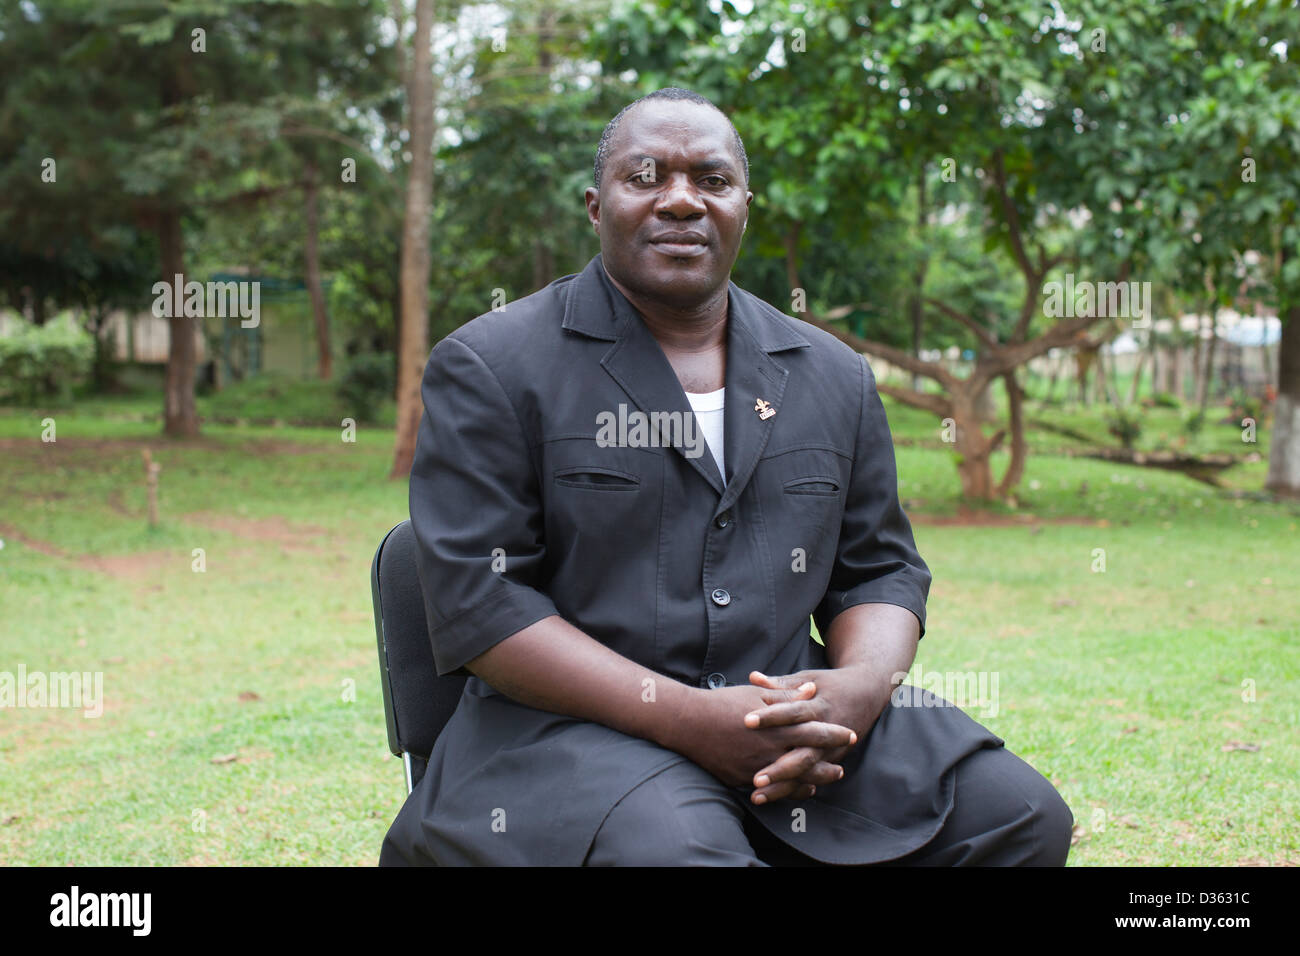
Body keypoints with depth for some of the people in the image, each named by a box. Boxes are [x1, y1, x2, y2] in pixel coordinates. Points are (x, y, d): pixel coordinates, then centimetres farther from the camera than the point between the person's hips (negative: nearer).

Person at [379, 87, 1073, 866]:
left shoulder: (835, 377, 14)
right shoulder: (489, 368, 0)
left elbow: (881, 570, 17)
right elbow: (476, 598, -8)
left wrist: (860, 686, -9)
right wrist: (687, 718, -18)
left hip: (790, 710, 5)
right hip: (580, 728, -5)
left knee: (1020, 814, -12)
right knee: (676, 847, -36)